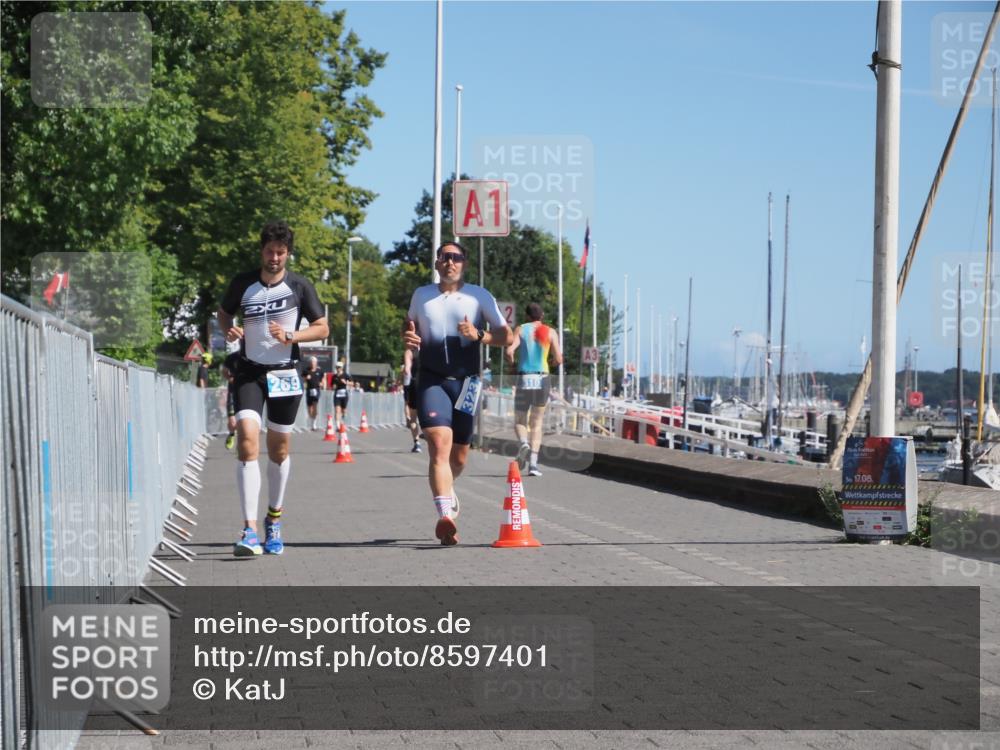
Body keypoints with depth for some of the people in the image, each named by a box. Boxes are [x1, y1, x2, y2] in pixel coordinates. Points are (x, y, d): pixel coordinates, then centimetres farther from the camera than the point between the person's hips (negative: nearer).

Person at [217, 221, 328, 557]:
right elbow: (224, 312, 17)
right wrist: (228, 330, -5)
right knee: (247, 439, -18)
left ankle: (274, 519, 33)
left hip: (285, 373, 0)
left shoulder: (300, 286, -3)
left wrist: (290, 336, -15)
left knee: (279, 449, 9)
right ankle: (250, 529, -23)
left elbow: (322, 328, 2)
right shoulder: (242, 283, 0)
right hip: (249, 371, 0)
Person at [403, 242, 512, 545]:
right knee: (440, 443, -21)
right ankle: (445, 515, -32)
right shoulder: (421, 295, 10)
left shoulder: (479, 297, 3)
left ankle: (446, 489, 46)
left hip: (466, 381, 1)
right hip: (432, 380, -1)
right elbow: (409, 324, 27)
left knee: (459, 454, 12)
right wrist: (407, 336, 2)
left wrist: (479, 335, -18)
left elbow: (507, 336, 1)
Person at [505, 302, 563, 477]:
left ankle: (524, 443, -21)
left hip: (524, 379, -1)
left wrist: (511, 360, 10)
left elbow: (509, 351, -12)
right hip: (542, 378, 1)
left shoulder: (521, 329, 2)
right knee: (536, 423, 10)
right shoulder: (550, 332, 4)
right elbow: (558, 360, -1)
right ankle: (533, 463, -1)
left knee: (519, 421, 12)